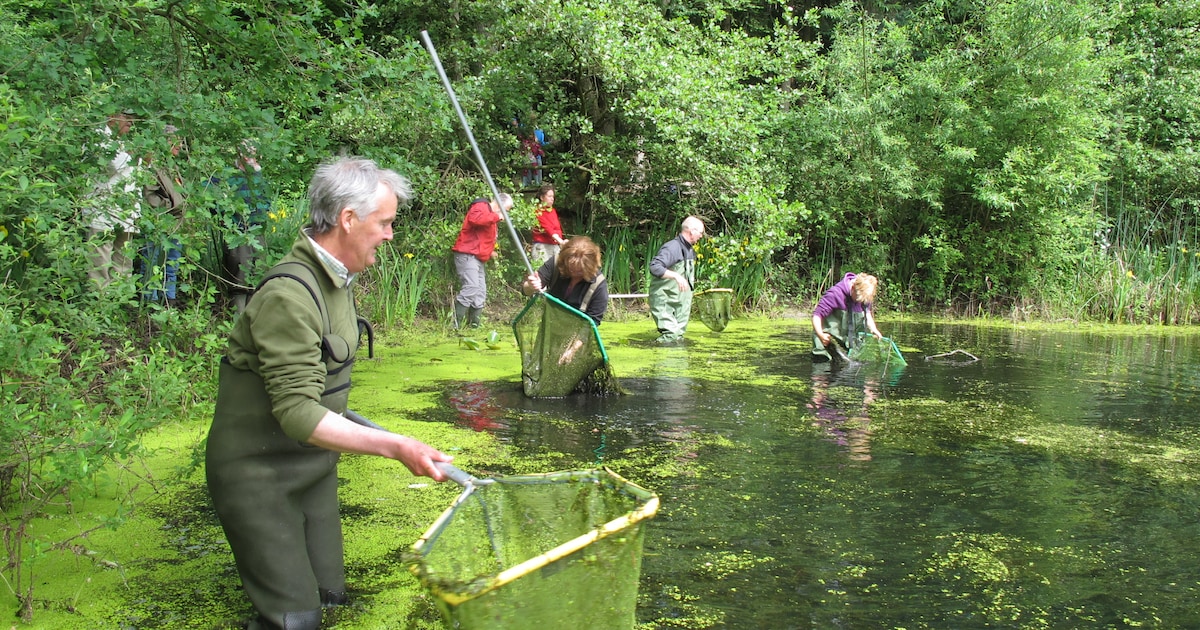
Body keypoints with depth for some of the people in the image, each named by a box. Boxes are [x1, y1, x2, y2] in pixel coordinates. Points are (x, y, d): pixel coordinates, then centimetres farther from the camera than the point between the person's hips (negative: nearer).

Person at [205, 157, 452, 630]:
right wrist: (396, 447, -39)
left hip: (313, 462, 9)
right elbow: (297, 413, -34)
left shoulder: (338, 275, 4)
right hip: (260, 472, -9)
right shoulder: (290, 294, -28)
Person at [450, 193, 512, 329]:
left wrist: (491, 251, 18)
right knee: (471, 287, -23)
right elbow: (474, 219, -28)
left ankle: (473, 323, 12)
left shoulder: (491, 216, 27)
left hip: (478, 258, 11)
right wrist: (496, 216, -20)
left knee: (481, 292, 7)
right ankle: (455, 323, -24)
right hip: (467, 255, -11)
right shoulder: (481, 206, -5)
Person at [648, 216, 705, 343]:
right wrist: (676, 276, -39)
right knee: (670, 336, -19)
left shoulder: (690, 251, 14)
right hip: (664, 301, -9)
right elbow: (654, 267, -31)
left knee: (679, 335, 11)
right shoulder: (672, 247, -18)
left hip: (681, 301, 9)